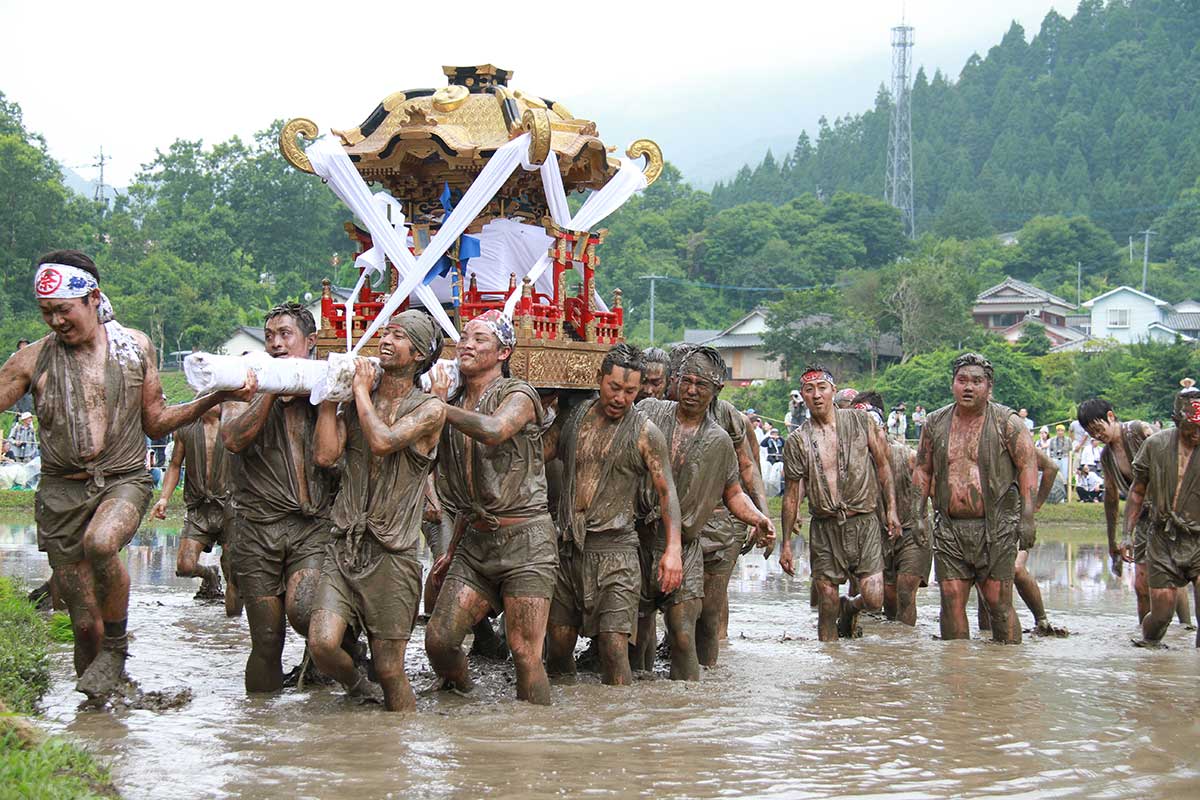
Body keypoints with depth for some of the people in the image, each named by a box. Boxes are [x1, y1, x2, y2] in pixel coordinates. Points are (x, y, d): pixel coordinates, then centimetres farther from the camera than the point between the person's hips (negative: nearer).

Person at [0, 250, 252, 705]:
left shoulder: (135, 347, 6)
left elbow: (155, 423, 12)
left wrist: (213, 399, 1)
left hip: (123, 480, -1)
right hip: (62, 490, 1)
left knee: (100, 543, -35)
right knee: (85, 624, 0)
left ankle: (117, 646, -12)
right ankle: (92, 705, 21)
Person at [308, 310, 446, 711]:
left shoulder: (429, 408, -2)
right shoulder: (354, 402, 12)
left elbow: (383, 442, -20)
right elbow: (325, 455, -1)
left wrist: (362, 390, -6)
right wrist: (328, 396, 0)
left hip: (392, 553, -3)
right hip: (345, 545, 3)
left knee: (389, 670, 0)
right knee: (322, 644, -15)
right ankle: (359, 690, 17)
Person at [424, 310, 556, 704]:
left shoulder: (518, 394, -6)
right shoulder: (455, 406, 14)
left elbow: (493, 430, -31)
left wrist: (439, 406, -16)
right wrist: (454, 548, 22)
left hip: (524, 539, -6)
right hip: (475, 541, 6)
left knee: (525, 653, -9)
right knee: (439, 638, -4)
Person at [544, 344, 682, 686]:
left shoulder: (644, 433, 0)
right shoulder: (573, 418, 9)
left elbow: (666, 491, -2)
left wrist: (673, 549, -13)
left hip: (614, 549, -4)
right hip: (569, 547, 4)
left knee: (614, 642, -13)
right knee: (558, 642, 7)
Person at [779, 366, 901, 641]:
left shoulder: (861, 422, 2)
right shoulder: (797, 441, 2)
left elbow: (882, 465, 10)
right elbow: (791, 495, 6)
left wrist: (891, 509, 4)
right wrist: (785, 544, 5)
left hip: (863, 522, 0)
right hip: (824, 527, 0)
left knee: (873, 599, -9)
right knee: (827, 603, 1)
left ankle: (849, 607, 26)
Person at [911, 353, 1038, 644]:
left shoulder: (1006, 422, -1)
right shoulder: (935, 423, 10)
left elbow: (1028, 466, -3)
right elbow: (922, 470, 17)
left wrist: (1027, 518, -11)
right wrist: (918, 514, 8)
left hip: (995, 528, -3)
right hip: (949, 528, 3)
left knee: (998, 602, -4)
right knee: (951, 601, 1)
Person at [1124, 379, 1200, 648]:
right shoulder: (1156, 445, -2)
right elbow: (1138, 492, 10)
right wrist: (1126, 533, 5)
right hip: (1164, 541, 2)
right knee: (1160, 613, 6)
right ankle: (1147, 644, 36)